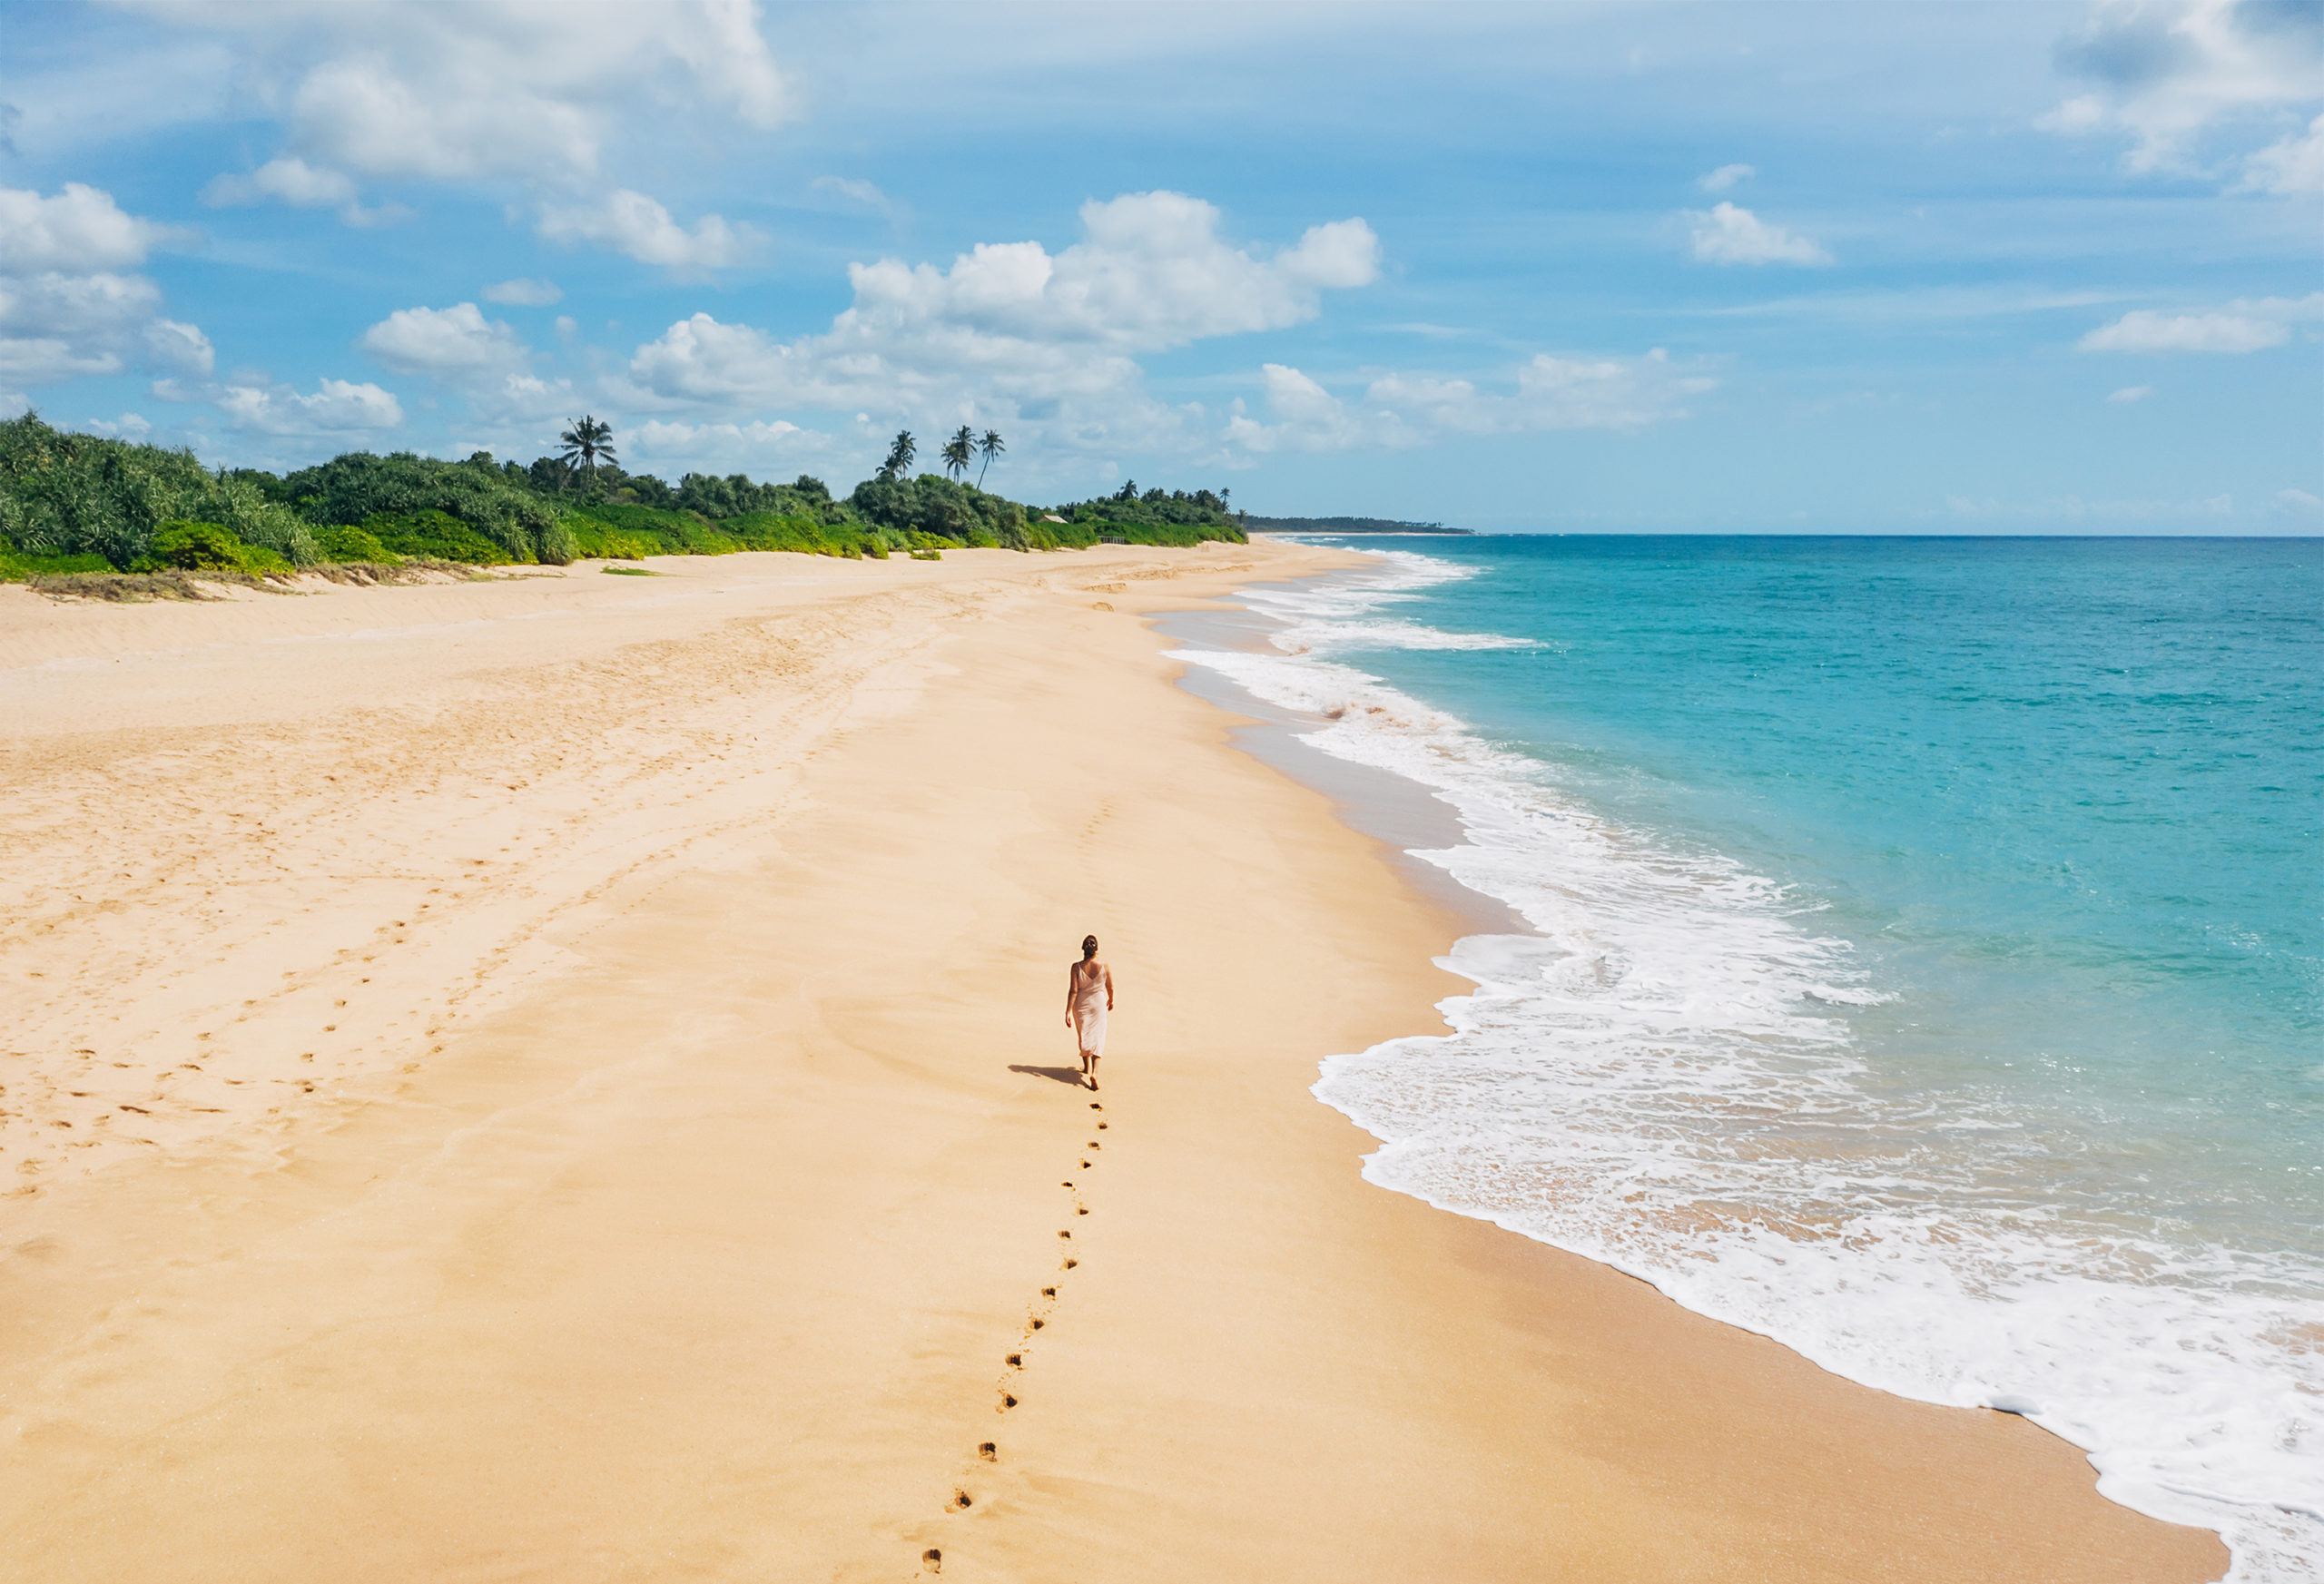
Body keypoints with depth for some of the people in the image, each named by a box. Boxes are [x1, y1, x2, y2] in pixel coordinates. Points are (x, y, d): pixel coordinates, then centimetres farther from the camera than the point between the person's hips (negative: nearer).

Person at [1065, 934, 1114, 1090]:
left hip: (1080, 1005, 1)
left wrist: (1068, 1012, -14)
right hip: (1098, 1004, -1)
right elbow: (1110, 987, -2)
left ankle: (1087, 1067, 39)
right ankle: (1095, 1072, -15)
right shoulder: (1105, 967, -15)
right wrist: (1111, 1001, 18)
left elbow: (1073, 991, -18)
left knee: (1084, 1036, 22)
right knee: (1097, 1038, 4)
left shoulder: (1076, 967, -18)